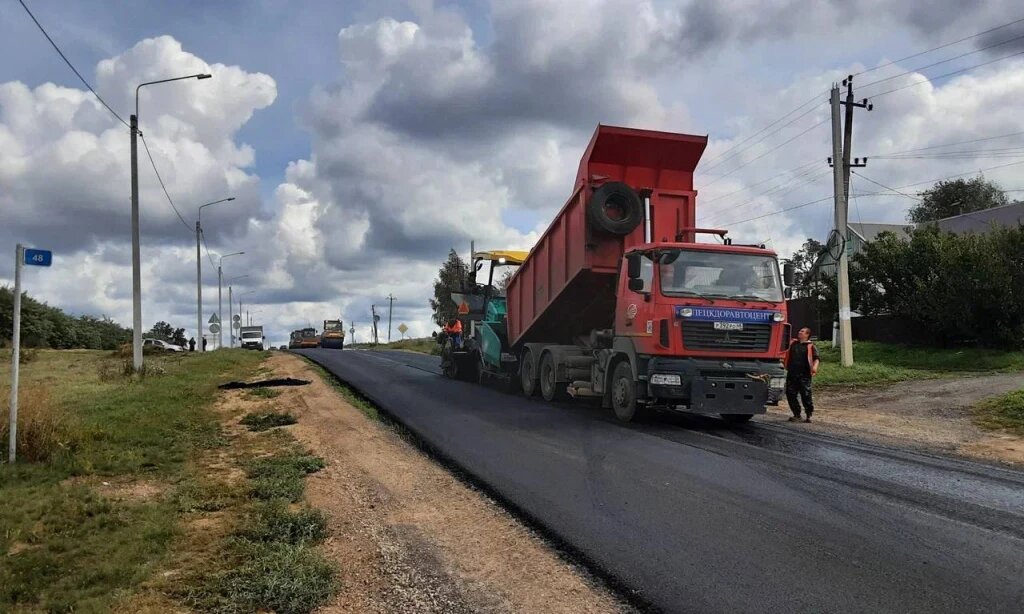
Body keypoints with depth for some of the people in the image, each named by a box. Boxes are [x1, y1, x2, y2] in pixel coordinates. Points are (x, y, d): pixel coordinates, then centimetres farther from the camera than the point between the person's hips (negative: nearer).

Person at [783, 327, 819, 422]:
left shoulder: (810, 346, 4)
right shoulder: (792, 343, 16)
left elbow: (816, 358, -7)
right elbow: (786, 354, 29)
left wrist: (815, 367, -25)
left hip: (804, 375, -4)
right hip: (791, 374, 5)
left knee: (806, 395, -4)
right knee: (790, 395, 4)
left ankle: (808, 416, 9)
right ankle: (796, 415, 16)